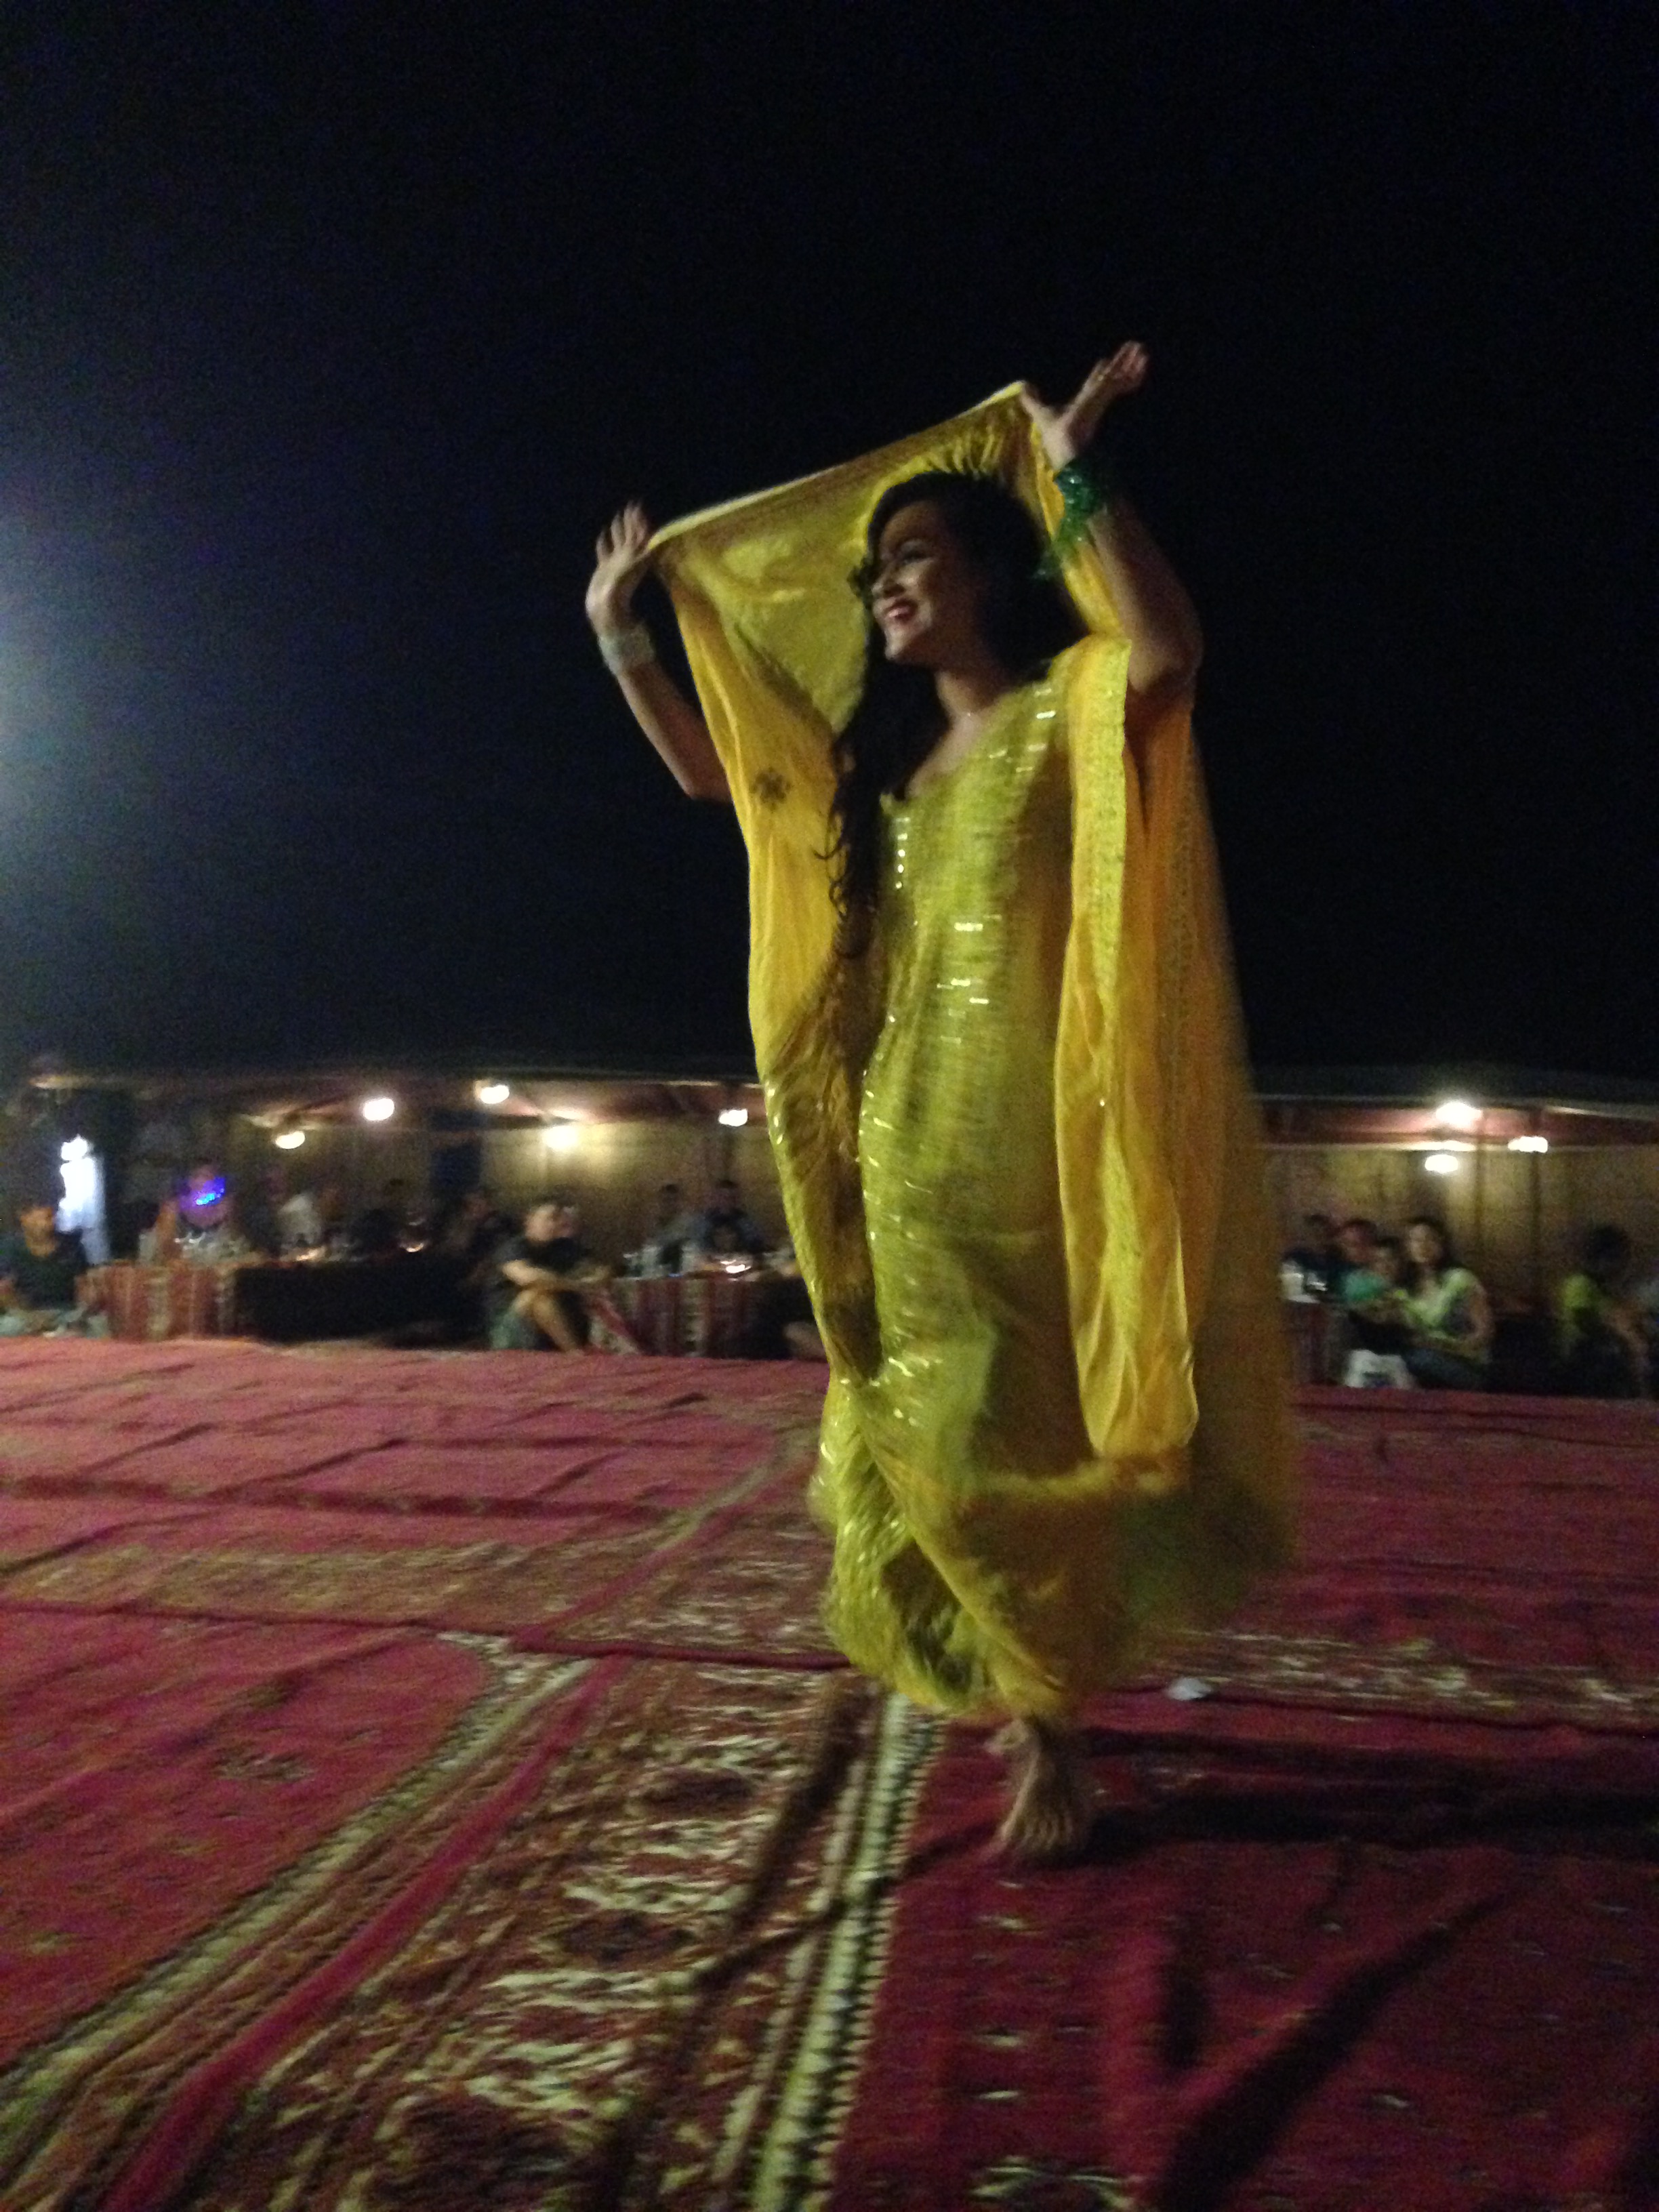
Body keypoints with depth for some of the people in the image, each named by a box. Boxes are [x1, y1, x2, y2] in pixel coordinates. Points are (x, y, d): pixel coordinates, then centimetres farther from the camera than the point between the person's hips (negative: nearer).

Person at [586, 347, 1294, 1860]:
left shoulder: (1071, 709, -3)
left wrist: (1076, 476, -23)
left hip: (1025, 1138, -7)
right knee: (918, 1434, 12)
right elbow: (708, 769, 26)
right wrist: (620, 631, 23)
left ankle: (1053, 1744, 12)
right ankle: (1020, 1688, 32)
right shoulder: (880, 755, 17)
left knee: (1019, 1435, -4)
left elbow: (1170, 653, -27)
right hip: (903, 1139, 7)